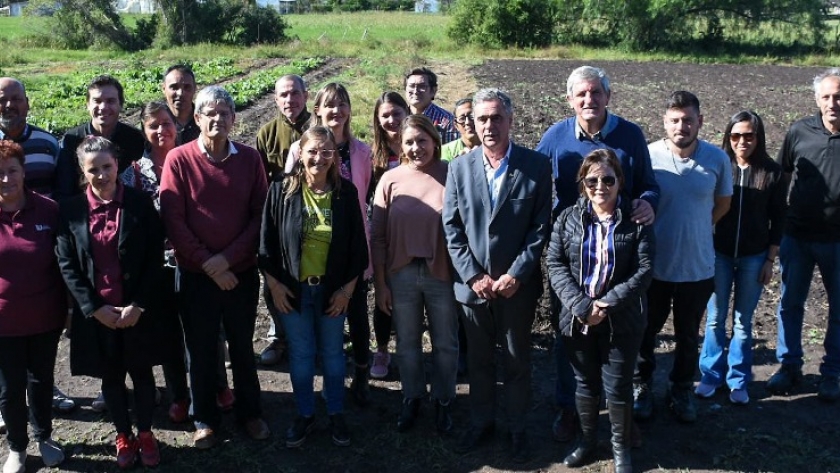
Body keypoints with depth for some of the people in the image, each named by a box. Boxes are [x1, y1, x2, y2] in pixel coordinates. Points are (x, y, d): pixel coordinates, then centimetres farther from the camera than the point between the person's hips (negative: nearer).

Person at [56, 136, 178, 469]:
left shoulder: (140, 203, -6)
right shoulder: (71, 209, -2)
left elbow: (155, 258, -7)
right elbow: (67, 265, -3)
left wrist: (138, 305, -14)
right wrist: (95, 308, -11)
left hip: (139, 309, -1)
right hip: (96, 312, 1)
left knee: (142, 373, 13)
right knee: (111, 377, 14)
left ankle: (145, 434, 31)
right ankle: (124, 436, 33)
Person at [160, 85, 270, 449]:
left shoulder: (249, 158, -3)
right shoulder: (178, 159, -8)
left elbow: (260, 215, -4)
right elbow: (173, 220, -10)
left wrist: (228, 258, -14)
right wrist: (209, 264, -13)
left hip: (242, 272, 1)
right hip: (196, 275, -1)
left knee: (243, 346, 16)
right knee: (201, 350, 12)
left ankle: (250, 411, 34)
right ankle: (205, 418, 30)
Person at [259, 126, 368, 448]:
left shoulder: (346, 192, -6)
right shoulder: (281, 190, -8)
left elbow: (357, 244, -2)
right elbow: (267, 242, -3)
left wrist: (348, 288, -4)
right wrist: (273, 283, -6)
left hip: (333, 289, 0)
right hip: (293, 288, 0)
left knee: (332, 352, 14)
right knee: (300, 353, 13)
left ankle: (336, 414, 31)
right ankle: (305, 414, 30)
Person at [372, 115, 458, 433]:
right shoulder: (391, 179, -4)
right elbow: (377, 236, -1)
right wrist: (380, 284, -1)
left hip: (442, 275, -1)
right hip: (401, 275, 2)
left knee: (445, 345, 14)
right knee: (407, 344, 17)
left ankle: (443, 402, 35)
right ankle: (412, 399, 38)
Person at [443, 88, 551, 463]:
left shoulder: (536, 165, -6)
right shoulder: (459, 167, 0)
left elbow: (540, 226, -7)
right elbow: (451, 227, 0)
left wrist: (516, 274, -13)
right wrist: (473, 276, -8)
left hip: (517, 285, -2)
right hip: (472, 284, 2)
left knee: (518, 361, 13)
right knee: (478, 360, 16)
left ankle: (517, 428, 30)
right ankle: (480, 423, 34)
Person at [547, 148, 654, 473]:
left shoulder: (636, 221, -4)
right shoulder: (568, 218, 1)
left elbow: (644, 270, -9)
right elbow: (555, 264, -5)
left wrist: (608, 304, -19)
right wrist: (581, 305, -17)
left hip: (621, 321, -2)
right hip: (577, 319, 2)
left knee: (618, 387, 8)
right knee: (585, 383, 16)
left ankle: (621, 446, 29)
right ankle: (587, 440, 35)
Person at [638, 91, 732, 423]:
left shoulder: (717, 159, -9)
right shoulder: (647, 155, -15)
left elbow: (723, 203, 8)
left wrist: (696, 230, 7)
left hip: (698, 267, 1)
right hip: (653, 265, -1)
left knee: (688, 336, 19)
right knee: (646, 331, 16)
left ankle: (682, 390, 39)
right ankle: (641, 386, 37)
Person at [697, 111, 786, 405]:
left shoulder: (772, 172, -4)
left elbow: (778, 220, 1)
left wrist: (770, 260, -1)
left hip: (753, 257, 0)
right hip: (718, 254, 0)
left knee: (743, 321, 9)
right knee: (715, 318, 8)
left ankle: (738, 381, 20)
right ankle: (711, 375, 21)